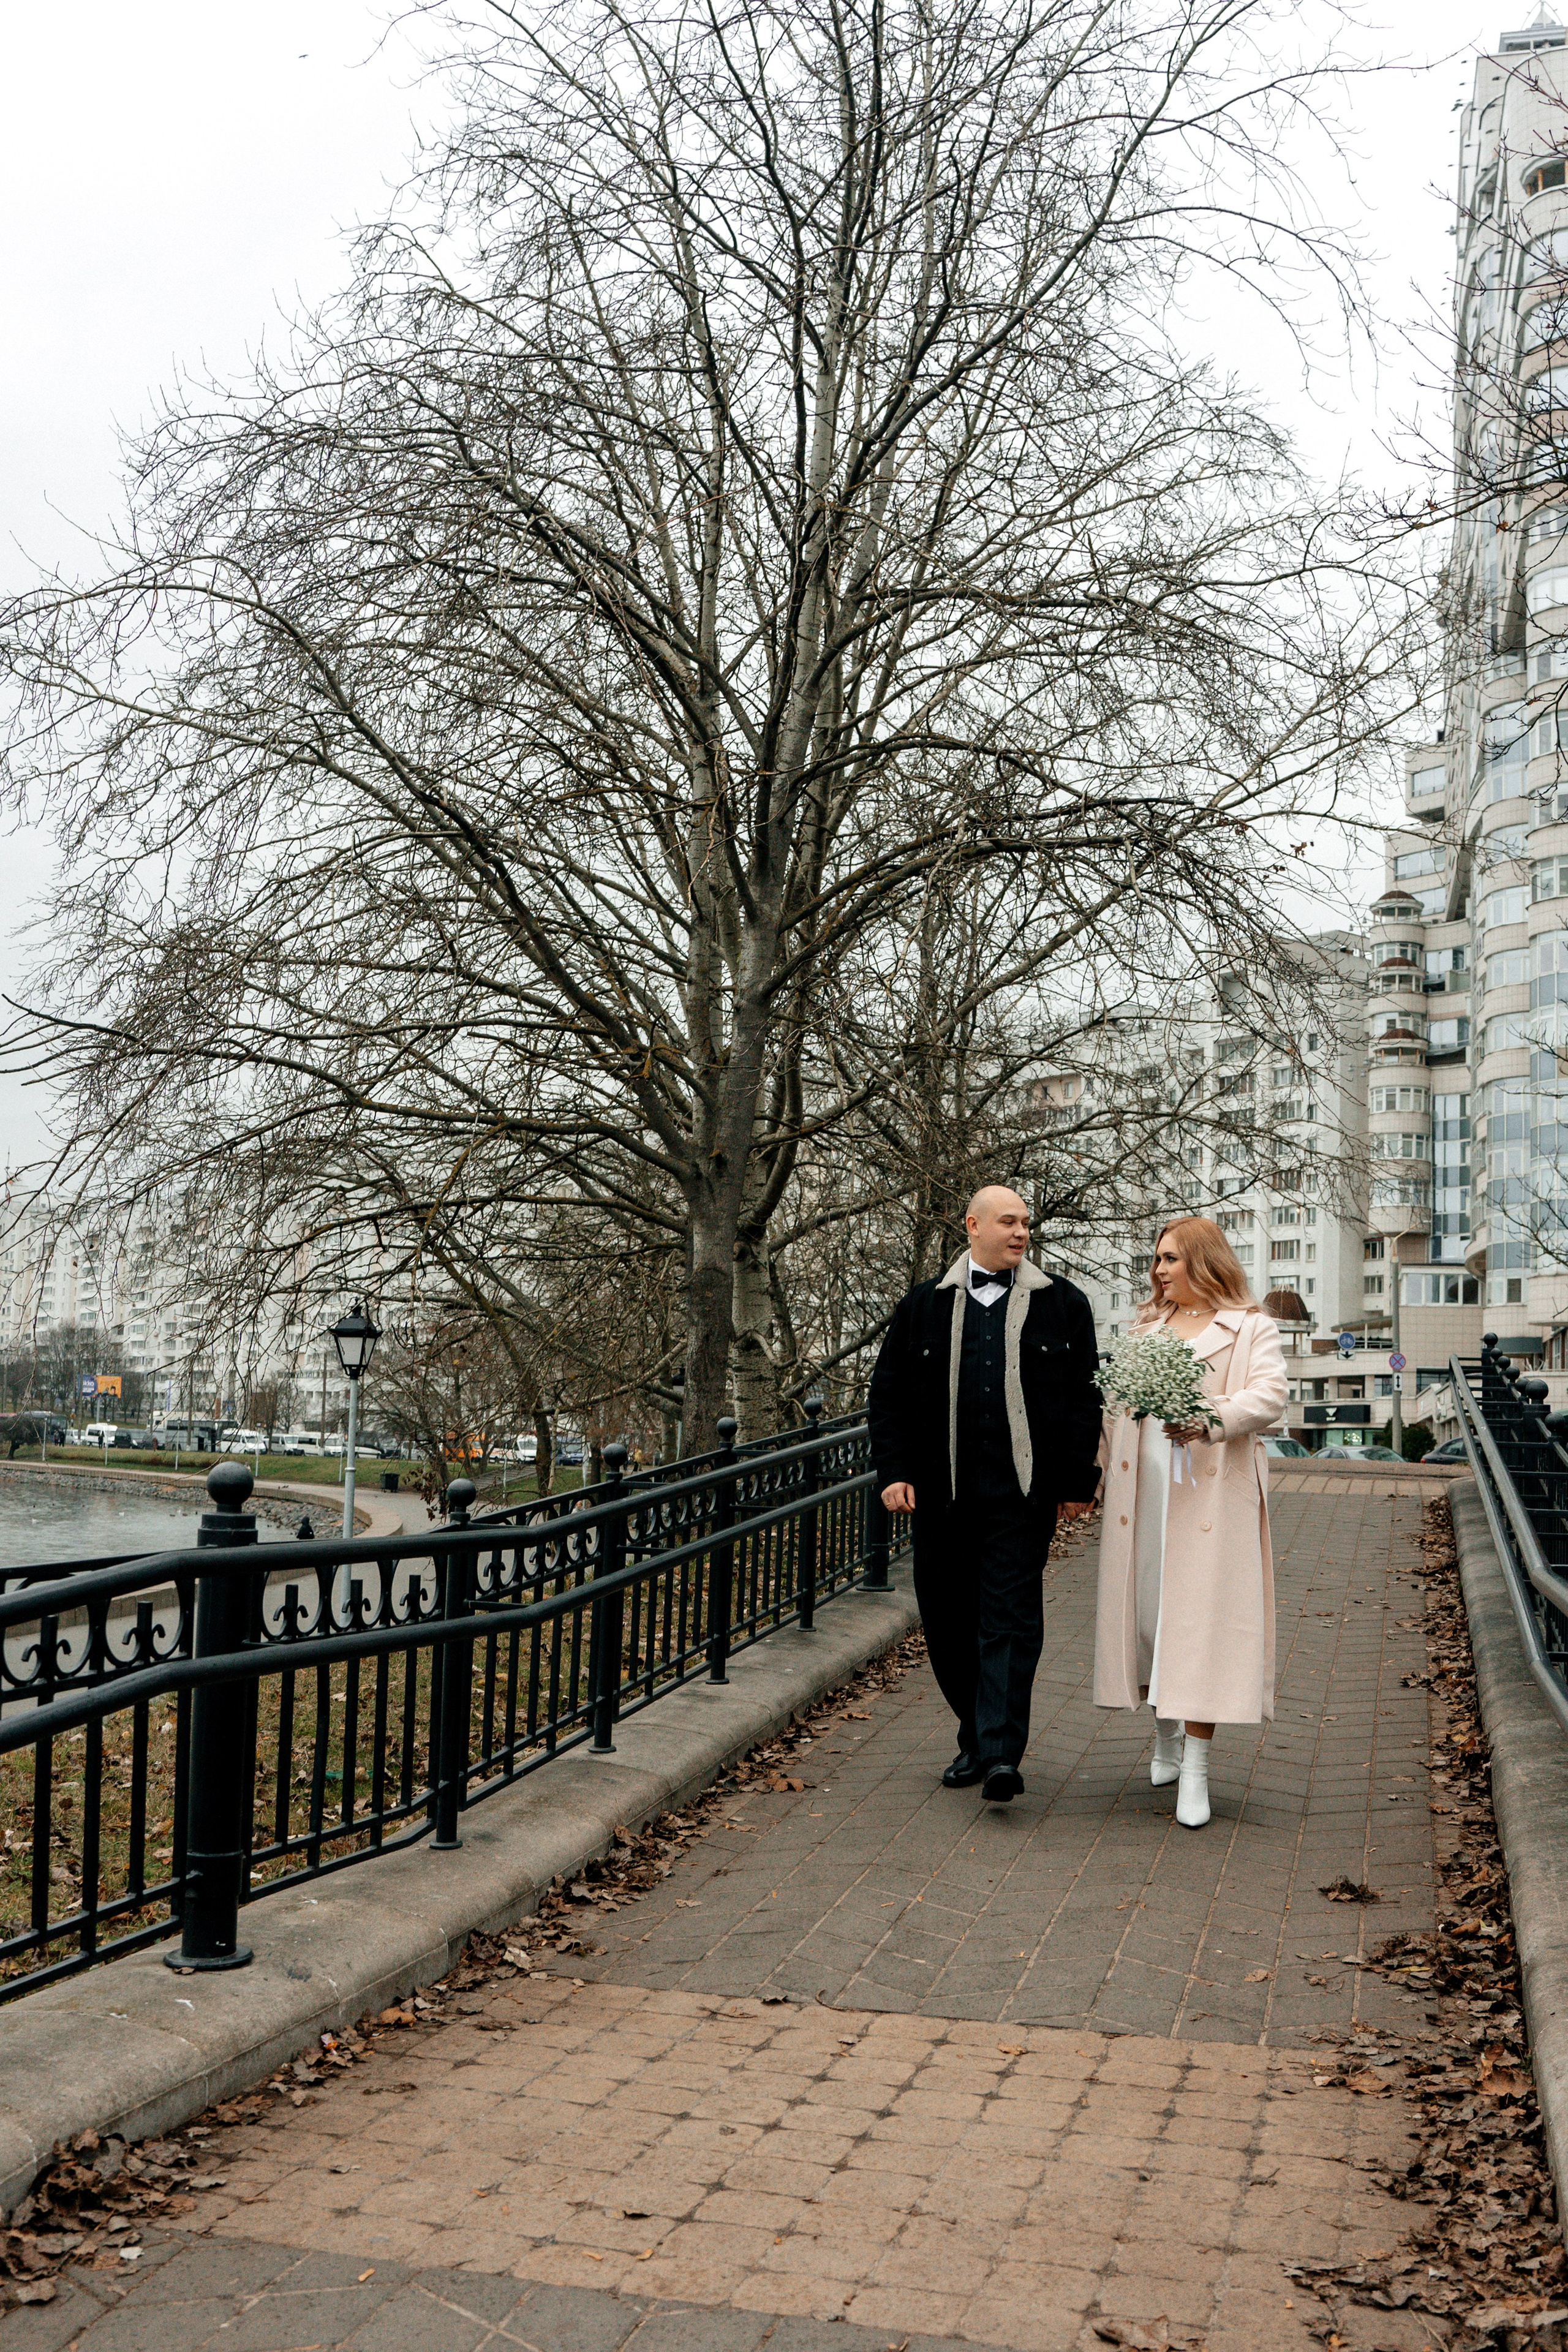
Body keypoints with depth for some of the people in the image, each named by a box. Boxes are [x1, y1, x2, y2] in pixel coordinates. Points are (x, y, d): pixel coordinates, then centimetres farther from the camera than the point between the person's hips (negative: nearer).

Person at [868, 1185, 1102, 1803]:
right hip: (943, 1494, 2)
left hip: (1022, 1491, -2)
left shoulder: (1062, 1305, 7)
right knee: (947, 1619, 8)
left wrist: (1077, 1481, 1)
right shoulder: (923, 1307, 9)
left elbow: (1085, 1398, 6)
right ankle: (975, 1737, 24)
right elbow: (887, 1396, 10)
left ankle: (1001, 1753, -10)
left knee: (1010, 1618, -8)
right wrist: (893, 1471, 0)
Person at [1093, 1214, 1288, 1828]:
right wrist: (1103, 1469, 16)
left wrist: (1213, 1419, -28)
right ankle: (1166, 1741, 28)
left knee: (1201, 1621, -7)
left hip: (1210, 1495, -5)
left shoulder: (1251, 1329, 2)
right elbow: (1119, 1403, 22)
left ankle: (1196, 1768, -4)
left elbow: (1269, 1397, -13)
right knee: (1144, 1610, 8)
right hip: (1142, 1493, 5)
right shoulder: (1147, 1325, 19)